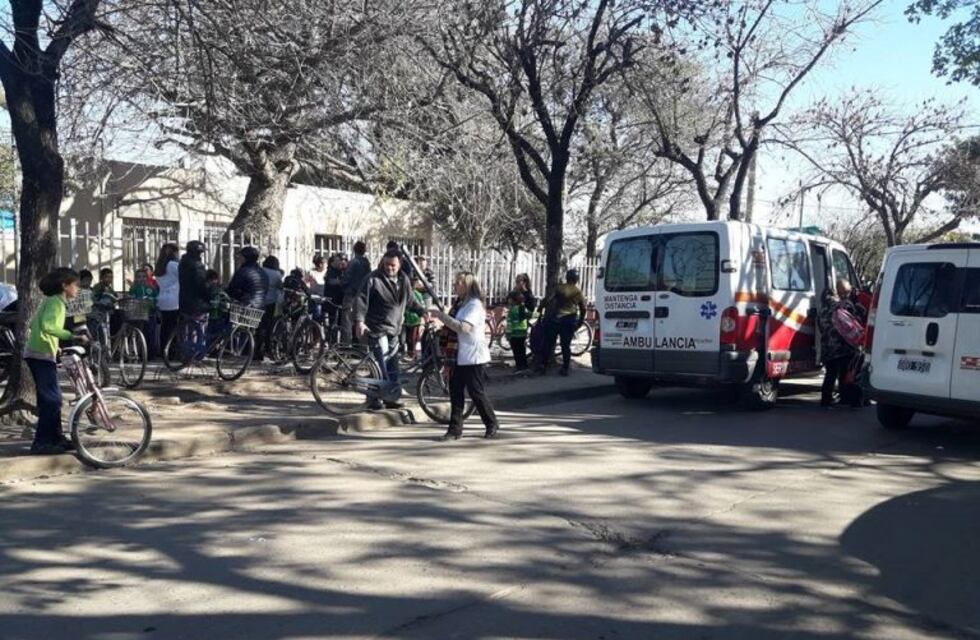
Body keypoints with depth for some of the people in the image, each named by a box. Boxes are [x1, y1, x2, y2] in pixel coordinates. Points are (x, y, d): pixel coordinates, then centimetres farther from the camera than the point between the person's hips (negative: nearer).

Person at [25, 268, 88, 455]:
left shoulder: (54, 301, 16)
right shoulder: (56, 302, -14)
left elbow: (34, 324, 23)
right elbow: (48, 326, -31)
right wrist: (73, 336, -35)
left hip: (40, 353, 10)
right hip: (41, 355, -10)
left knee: (52, 399, 14)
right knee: (51, 399, -8)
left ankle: (55, 438, 20)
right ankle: (41, 442, -5)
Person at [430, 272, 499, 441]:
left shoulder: (475, 305, -14)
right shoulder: (460, 304, 15)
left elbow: (463, 327, -28)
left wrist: (441, 315, -25)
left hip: (474, 357, -9)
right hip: (459, 356, 9)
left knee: (477, 393, -1)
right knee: (456, 392, 4)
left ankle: (492, 424, 17)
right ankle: (455, 429, 7)